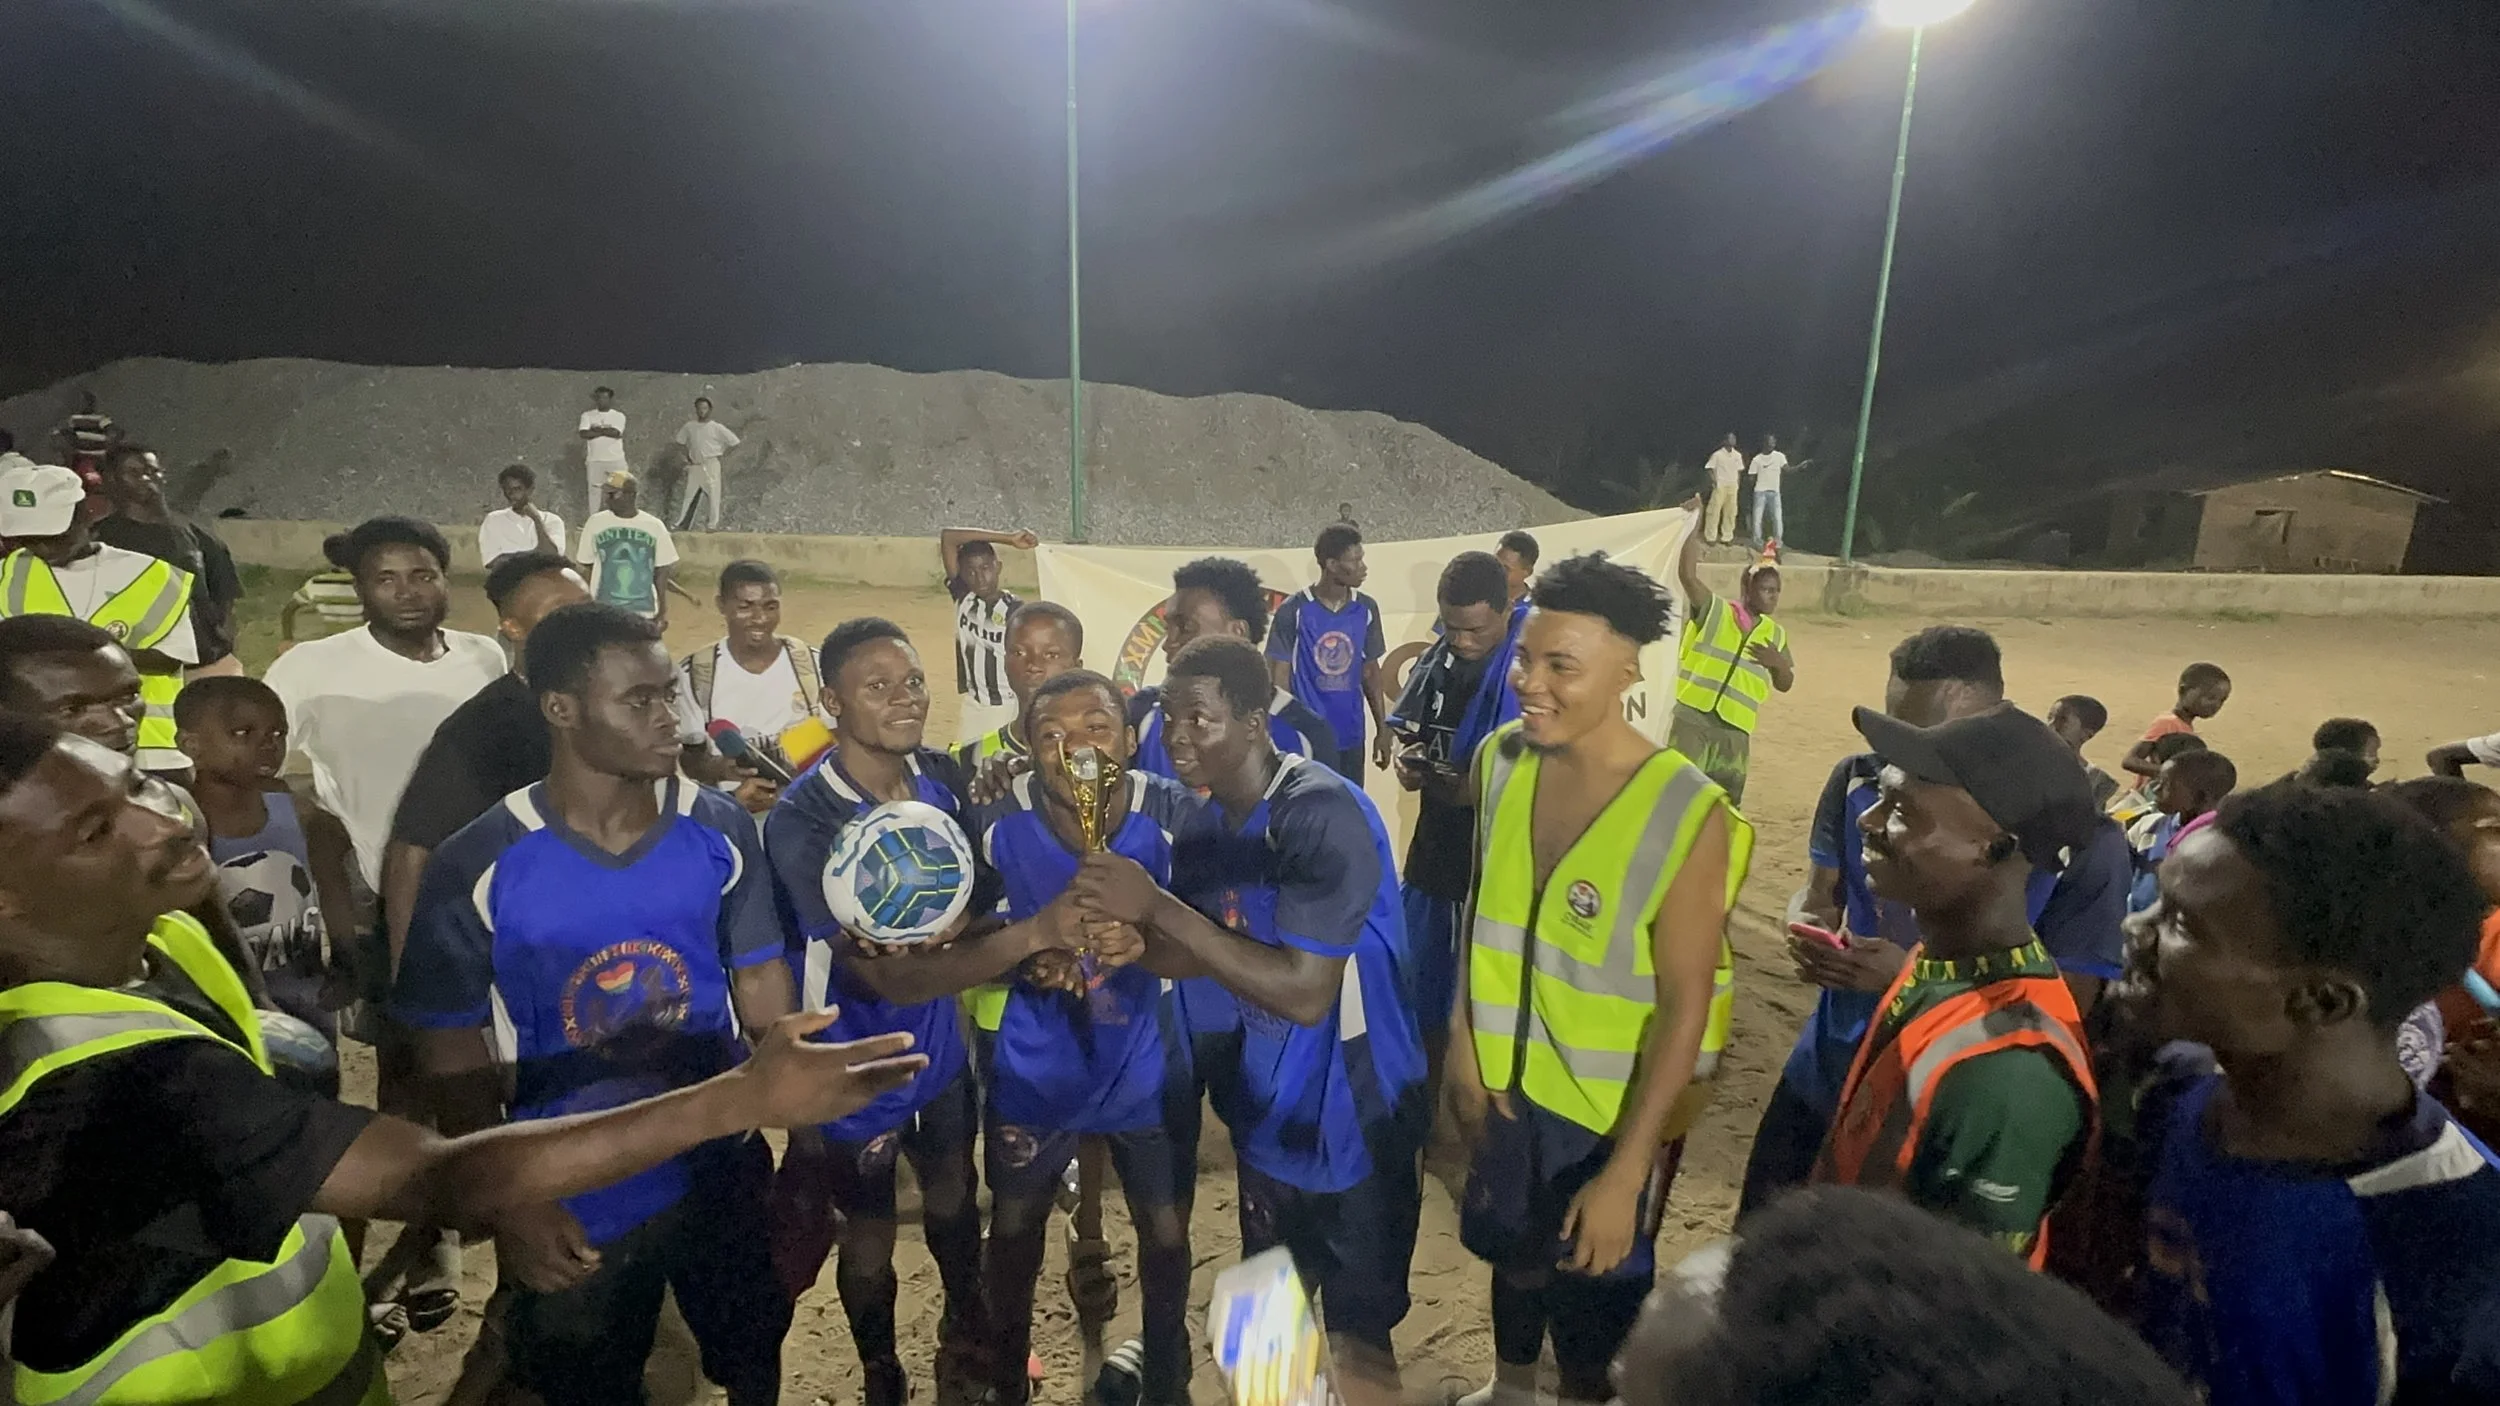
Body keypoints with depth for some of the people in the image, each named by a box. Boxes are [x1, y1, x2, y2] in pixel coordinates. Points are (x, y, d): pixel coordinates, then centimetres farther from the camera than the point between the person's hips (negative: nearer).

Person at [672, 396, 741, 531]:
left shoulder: (717, 428, -4)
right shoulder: (689, 426, 6)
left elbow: (734, 442, -2)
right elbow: (680, 442, 22)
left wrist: (721, 454, -3)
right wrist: (687, 454, 8)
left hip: (711, 465, -4)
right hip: (694, 466, 4)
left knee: (712, 495, -4)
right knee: (688, 496, 5)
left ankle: (712, 525, 2)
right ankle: (682, 525, 11)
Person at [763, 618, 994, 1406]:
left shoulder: (942, 776, -13)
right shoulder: (803, 821, -30)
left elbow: (980, 897, 0)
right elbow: (891, 977, -32)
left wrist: (1036, 948, -20)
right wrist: (1035, 931, -35)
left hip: (940, 1043, 5)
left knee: (951, 1193, 27)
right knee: (870, 1238, 19)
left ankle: (967, 1331, 57)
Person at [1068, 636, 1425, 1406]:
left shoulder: (1323, 815, -27)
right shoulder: (1205, 827, -2)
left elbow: (1305, 992, -31)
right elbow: (1204, 955, 5)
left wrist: (1159, 907, -32)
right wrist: (1127, 940, -16)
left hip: (1352, 1111, -7)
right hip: (1267, 1105, 7)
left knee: (1355, 1334, 11)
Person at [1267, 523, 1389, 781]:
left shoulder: (1366, 609, 3)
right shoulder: (1294, 610, -10)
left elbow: (1370, 671, 11)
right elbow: (1280, 676, -5)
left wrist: (1382, 729, 10)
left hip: (1352, 737, 4)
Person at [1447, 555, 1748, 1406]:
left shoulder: (1688, 818, -26)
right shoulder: (1499, 762, -11)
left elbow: (1686, 1004, -22)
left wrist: (1625, 1172, -20)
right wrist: (1463, 1041, 0)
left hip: (1615, 1104, -5)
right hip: (1510, 1075, 5)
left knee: (1590, 1291, 17)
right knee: (1512, 1246, 28)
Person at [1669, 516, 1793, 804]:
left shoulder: (1775, 634, 12)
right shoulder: (1715, 611, -1)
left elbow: (1785, 684, 13)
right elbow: (1687, 574, -14)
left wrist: (1780, 663, -8)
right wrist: (1692, 527, -16)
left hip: (1735, 730, 4)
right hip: (1692, 718, -4)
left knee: (1726, 804, 10)